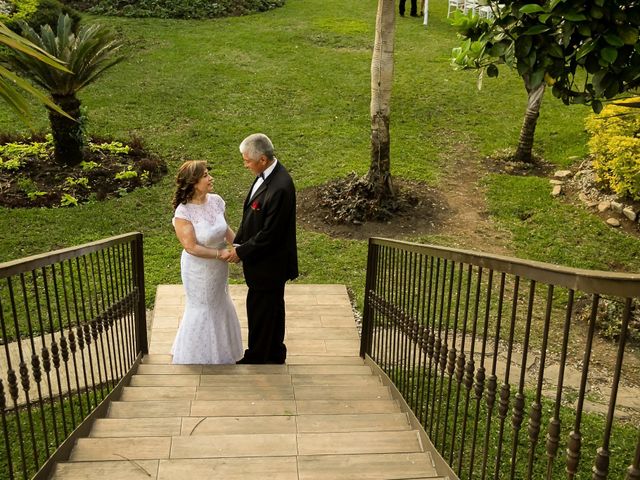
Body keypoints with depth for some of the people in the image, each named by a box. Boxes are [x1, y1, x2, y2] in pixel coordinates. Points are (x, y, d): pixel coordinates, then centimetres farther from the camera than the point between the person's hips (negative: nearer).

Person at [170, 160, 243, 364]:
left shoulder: (216, 200, -10)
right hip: (199, 270, -7)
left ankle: (218, 347, 51)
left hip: (218, 268, 7)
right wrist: (220, 253, -23)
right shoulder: (183, 213, -27)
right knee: (202, 309, 13)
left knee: (218, 305, 25)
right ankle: (200, 355, 38)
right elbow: (191, 247, -26)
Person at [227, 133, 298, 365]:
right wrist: (238, 242, 4)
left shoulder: (280, 188, -29)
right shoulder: (266, 175, 1)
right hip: (267, 260, 9)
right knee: (272, 308, 22)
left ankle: (257, 358, 24)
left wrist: (242, 251, -14)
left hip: (268, 264, -9)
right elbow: (251, 216, 10)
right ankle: (275, 352, 38)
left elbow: (270, 234, -25)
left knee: (259, 309, 6)